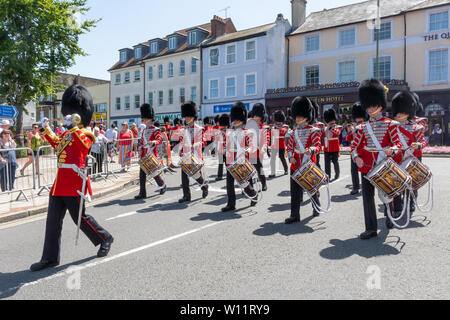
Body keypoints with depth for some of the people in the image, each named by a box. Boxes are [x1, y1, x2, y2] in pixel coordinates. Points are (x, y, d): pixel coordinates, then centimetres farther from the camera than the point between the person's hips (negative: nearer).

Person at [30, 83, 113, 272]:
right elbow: (56, 144, 36)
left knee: (80, 217, 1)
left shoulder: (85, 133, -8)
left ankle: (105, 238, 24)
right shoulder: (68, 132, 17)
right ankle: (50, 258, 17)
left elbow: (85, 143, -31)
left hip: (74, 182, -8)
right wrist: (46, 129, 29)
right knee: (53, 221, 8)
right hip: (60, 182, 9)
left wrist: (75, 127, -38)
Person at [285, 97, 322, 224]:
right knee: (295, 189, 0)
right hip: (295, 165, 4)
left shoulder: (313, 131, -4)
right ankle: (295, 215, 3)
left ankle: (316, 207, 37)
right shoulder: (294, 132, 12)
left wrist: (311, 150, -36)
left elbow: (318, 146, -13)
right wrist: (291, 157, -4)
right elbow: (289, 147, 15)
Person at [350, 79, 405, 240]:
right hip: (367, 166, 3)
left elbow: (398, 144, -7)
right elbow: (355, 145, 9)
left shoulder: (390, 124, 0)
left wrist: (391, 150, -30)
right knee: (367, 195, -2)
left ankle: (388, 217, 41)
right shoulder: (363, 127, 9)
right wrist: (356, 157, -11)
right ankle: (371, 228, 4)